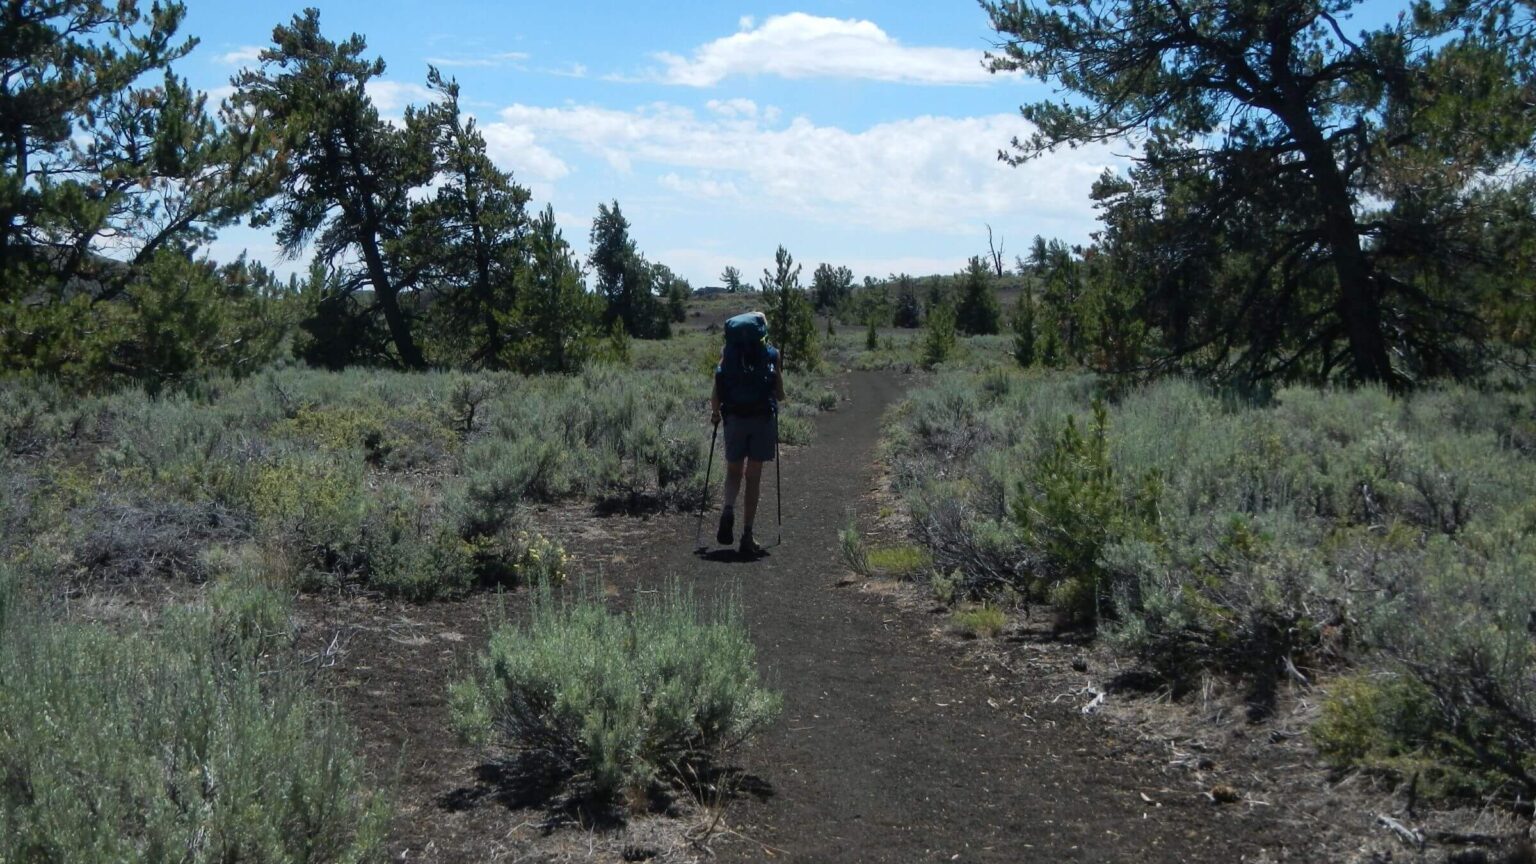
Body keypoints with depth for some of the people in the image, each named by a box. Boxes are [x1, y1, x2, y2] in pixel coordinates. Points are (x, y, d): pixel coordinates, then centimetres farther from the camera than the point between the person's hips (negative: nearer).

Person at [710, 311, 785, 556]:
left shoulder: (727, 352, 2)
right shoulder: (771, 354, 0)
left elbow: (716, 391, -2)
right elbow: (780, 395, 1)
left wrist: (714, 413, 15)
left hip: (735, 418, 1)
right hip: (763, 418, -1)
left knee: (734, 470, 16)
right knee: (754, 476, 6)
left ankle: (728, 510, -13)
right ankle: (747, 535, 5)